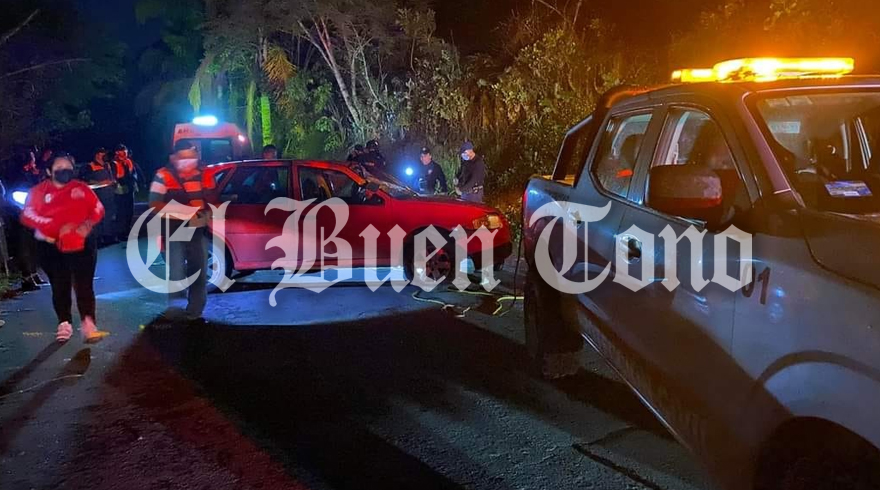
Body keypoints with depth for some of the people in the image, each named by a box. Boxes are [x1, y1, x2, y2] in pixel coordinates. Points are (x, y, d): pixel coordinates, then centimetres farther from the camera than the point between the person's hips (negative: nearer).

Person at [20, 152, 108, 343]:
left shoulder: (82, 188, 6)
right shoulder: (39, 191, 0)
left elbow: (98, 210, 7)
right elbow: (28, 216, -10)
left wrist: (88, 224, -14)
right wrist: (57, 227, -20)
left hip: (82, 245, 1)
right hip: (51, 247, 0)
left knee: (84, 285, -1)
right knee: (59, 286, 8)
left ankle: (88, 324, 2)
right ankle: (64, 324, 18)